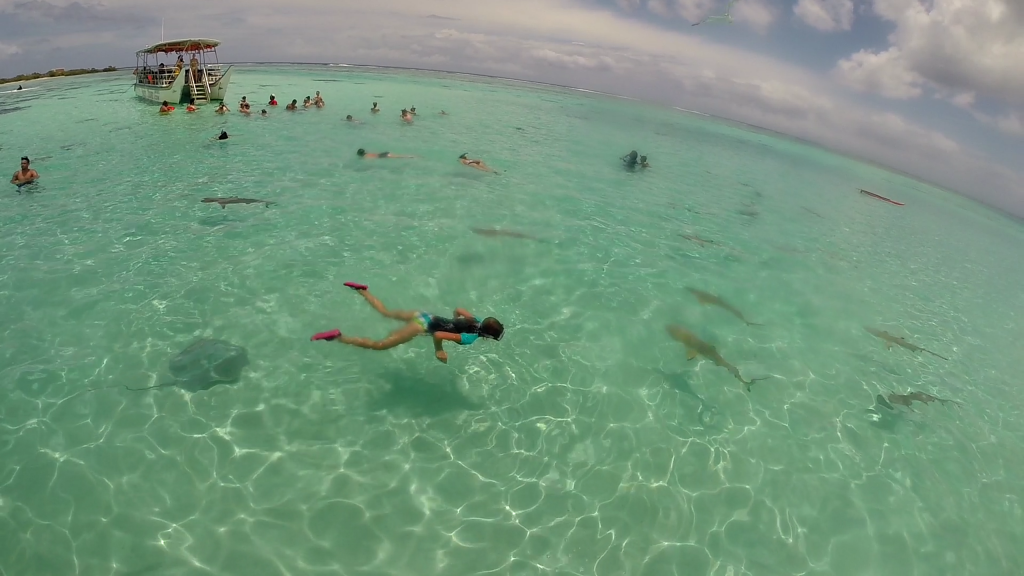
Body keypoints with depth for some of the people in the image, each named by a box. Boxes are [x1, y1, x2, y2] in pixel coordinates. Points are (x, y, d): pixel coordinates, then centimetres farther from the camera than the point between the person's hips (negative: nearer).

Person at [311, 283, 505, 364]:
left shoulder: (477, 321, 2)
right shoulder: (469, 338, -24)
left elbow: (458, 309, 19)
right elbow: (438, 334, -29)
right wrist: (439, 351, -15)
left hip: (425, 316, 8)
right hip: (423, 326, -8)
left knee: (386, 312, 28)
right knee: (379, 345, -6)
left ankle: (362, 290, 32)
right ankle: (338, 337, -13)